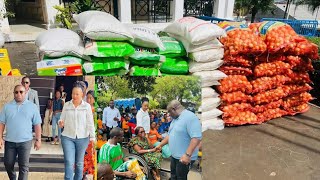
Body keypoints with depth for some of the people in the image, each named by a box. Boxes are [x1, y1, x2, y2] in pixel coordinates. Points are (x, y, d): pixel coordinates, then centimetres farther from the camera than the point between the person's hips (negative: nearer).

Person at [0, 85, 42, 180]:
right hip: (9, 141, 3)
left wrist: (38, 140, -3)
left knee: (23, 166, 2)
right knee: (8, 164, 13)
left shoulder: (32, 106, -1)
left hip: (25, 141, -2)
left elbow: (37, 125, 0)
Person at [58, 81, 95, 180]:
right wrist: (60, 123, -17)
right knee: (69, 162, -4)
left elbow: (90, 123, -4)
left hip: (82, 138, 0)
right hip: (67, 137, 1)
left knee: (79, 163, 12)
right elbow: (62, 119, 6)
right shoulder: (66, 105, 3)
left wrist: (92, 137, -9)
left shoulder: (87, 106, -2)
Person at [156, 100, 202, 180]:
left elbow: (196, 137, -29)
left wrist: (187, 154, -32)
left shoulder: (190, 117, -21)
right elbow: (170, 135, 22)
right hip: (174, 155, 9)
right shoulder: (175, 119, 11)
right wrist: (160, 145, 24)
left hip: (184, 157, -9)